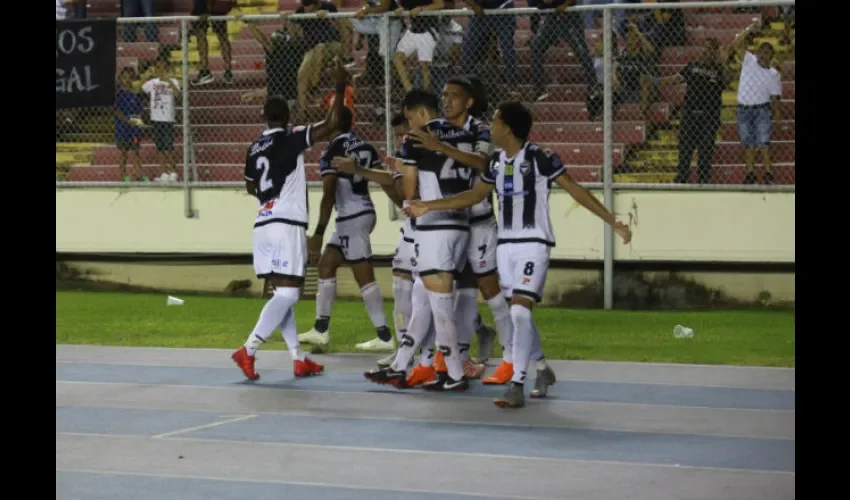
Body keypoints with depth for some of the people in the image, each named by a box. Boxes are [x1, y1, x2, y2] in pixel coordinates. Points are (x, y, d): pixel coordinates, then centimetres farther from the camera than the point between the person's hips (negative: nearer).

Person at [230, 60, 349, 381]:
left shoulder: (254, 148, 12)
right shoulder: (290, 140, -8)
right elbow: (330, 125, -13)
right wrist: (340, 88, -4)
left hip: (264, 225, 8)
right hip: (287, 225, -8)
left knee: (283, 293, 11)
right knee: (288, 293, -8)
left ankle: (298, 359, 13)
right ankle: (248, 350, -18)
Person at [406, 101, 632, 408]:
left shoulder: (540, 158, -12)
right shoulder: (497, 161, 8)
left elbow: (576, 191, -8)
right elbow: (474, 196, 20)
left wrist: (613, 222, -10)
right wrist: (429, 206, 20)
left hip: (534, 244, -7)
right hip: (506, 245, 7)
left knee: (519, 311, -17)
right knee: (518, 313, 12)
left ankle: (517, 385, -15)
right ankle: (543, 370, 32)